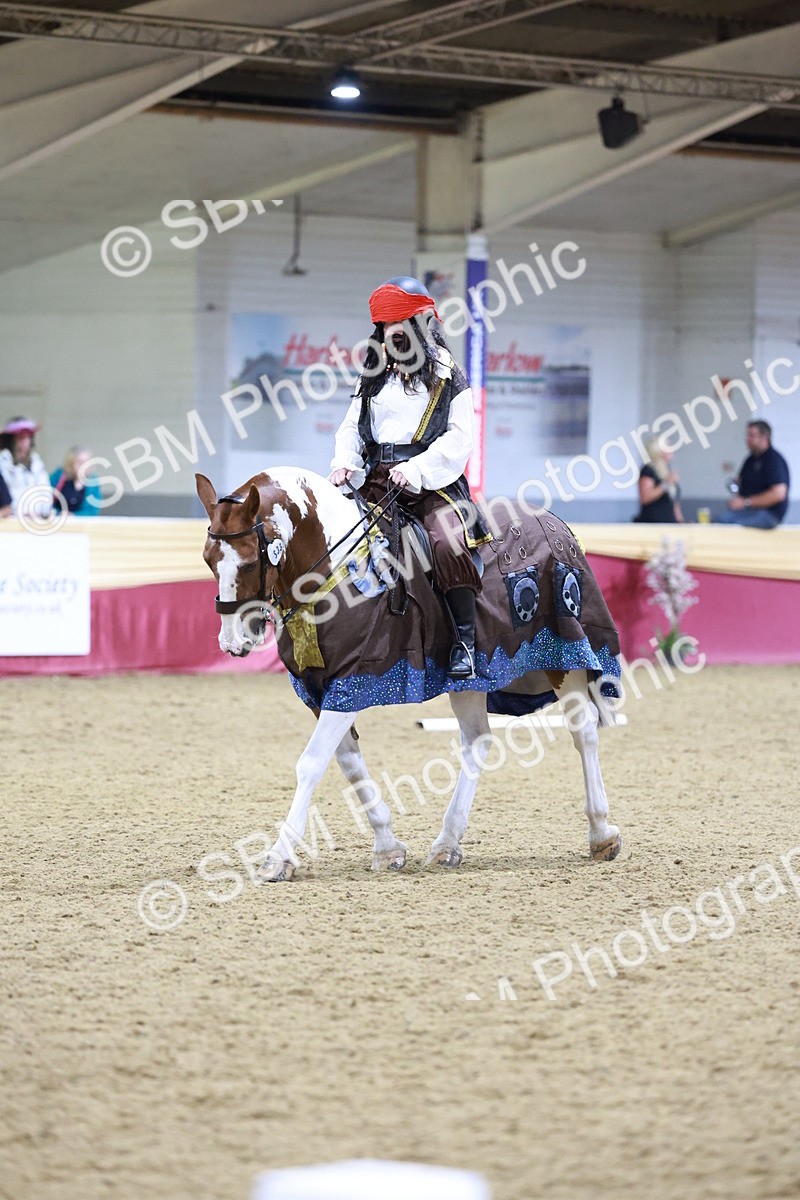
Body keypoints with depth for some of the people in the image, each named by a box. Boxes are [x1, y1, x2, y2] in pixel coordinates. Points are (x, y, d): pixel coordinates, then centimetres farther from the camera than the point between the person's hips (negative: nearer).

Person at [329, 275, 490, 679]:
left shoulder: (447, 377, 3)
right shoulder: (374, 378, 18)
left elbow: (458, 438, -5)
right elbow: (352, 427, 18)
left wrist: (416, 470, -18)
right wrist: (345, 463, -5)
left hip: (431, 482, -5)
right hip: (375, 480, 5)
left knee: (448, 543, -31)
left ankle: (465, 638, -21)